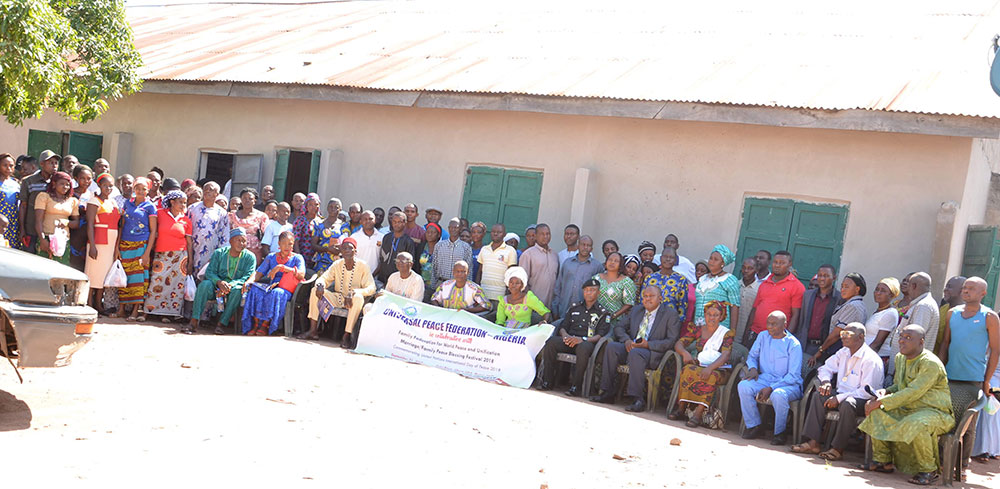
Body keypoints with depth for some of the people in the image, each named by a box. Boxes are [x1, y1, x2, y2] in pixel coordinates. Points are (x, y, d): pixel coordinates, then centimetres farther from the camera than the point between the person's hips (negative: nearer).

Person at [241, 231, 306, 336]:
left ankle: (265, 325, -25)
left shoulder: (297, 258, 7)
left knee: (276, 293, -38)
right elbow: (259, 273, 13)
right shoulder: (271, 257, 19)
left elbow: (301, 275, -12)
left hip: (286, 290, -3)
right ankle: (256, 324, -24)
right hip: (271, 287, 3)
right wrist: (248, 282, -9)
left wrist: (281, 267, -20)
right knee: (255, 290, -29)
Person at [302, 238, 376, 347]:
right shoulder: (337, 264, 2)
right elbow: (324, 278, 0)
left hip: (352, 301, -5)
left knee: (359, 297, -37)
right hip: (337, 299, 5)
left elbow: (371, 288, -19)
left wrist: (353, 292, -36)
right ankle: (313, 331, -15)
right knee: (316, 290, -13)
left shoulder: (362, 266, -11)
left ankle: (346, 336, -35)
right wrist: (320, 284, -26)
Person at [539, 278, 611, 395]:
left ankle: (576, 387, -33)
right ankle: (547, 382, -24)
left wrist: (582, 339, -17)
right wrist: (565, 335, -5)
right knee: (551, 341, -28)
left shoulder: (604, 313, 10)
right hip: (570, 340, 4)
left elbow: (600, 335, -2)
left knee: (583, 348, -41)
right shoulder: (575, 307, 23)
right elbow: (563, 325, 20)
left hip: (587, 342, -4)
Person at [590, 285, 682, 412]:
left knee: (635, 353, -37)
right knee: (611, 346, -22)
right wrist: (626, 340, -3)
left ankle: (638, 399, -35)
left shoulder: (671, 314, 1)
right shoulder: (636, 311, 20)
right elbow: (619, 327, 20)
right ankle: (608, 393, -20)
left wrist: (648, 344, -19)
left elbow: (671, 341, -8)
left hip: (653, 353, -6)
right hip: (631, 347, 6)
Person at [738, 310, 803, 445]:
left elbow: (793, 376, -12)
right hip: (765, 378, 5)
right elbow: (752, 355, 22)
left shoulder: (793, 344, -10)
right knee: (743, 386, -23)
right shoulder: (763, 337, 7)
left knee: (778, 395, -38)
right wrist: (753, 368, -3)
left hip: (789, 384, -5)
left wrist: (771, 388, -21)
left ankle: (780, 432, -14)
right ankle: (754, 425, -10)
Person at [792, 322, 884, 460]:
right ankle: (813, 443, -17)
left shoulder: (871, 360, -16)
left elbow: (867, 391, -22)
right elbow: (826, 368, 24)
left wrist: (839, 398, -24)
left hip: (864, 401, -8)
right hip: (843, 395, 8)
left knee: (848, 403, -37)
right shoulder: (843, 353, 11)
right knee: (819, 396, -12)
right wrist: (826, 381, -1)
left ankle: (837, 449, -29)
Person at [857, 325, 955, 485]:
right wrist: (885, 392, -3)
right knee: (876, 413, -6)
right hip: (908, 409, 9)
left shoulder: (931, 364, -20)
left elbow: (912, 393, -26)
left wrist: (880, 402, -25)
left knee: (915, 425, -38)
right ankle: (883, 461, 2)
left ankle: (928, 470, -16)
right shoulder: (900, 358, 9)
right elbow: (897, 386, 22)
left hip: (934, 412, -9)